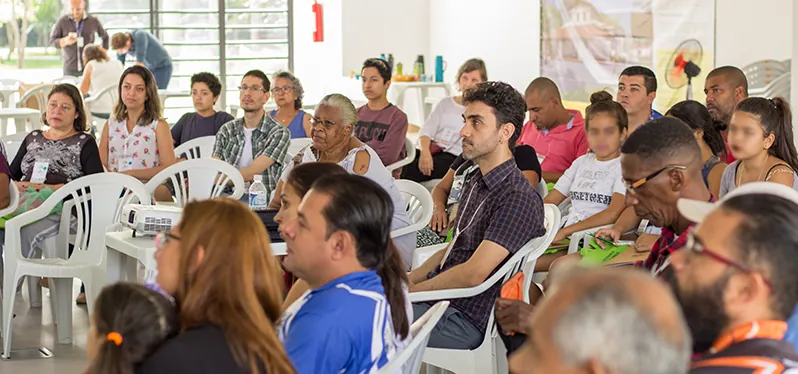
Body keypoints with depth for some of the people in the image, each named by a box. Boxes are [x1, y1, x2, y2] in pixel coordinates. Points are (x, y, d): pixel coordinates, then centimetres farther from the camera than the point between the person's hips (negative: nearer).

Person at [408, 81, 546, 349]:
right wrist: (408, 279, 5)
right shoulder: (476, 183, 15)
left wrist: (411, 291, -13)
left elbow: (473, 274, -23)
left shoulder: (518, 198, -18)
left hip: (465, 321, -9)